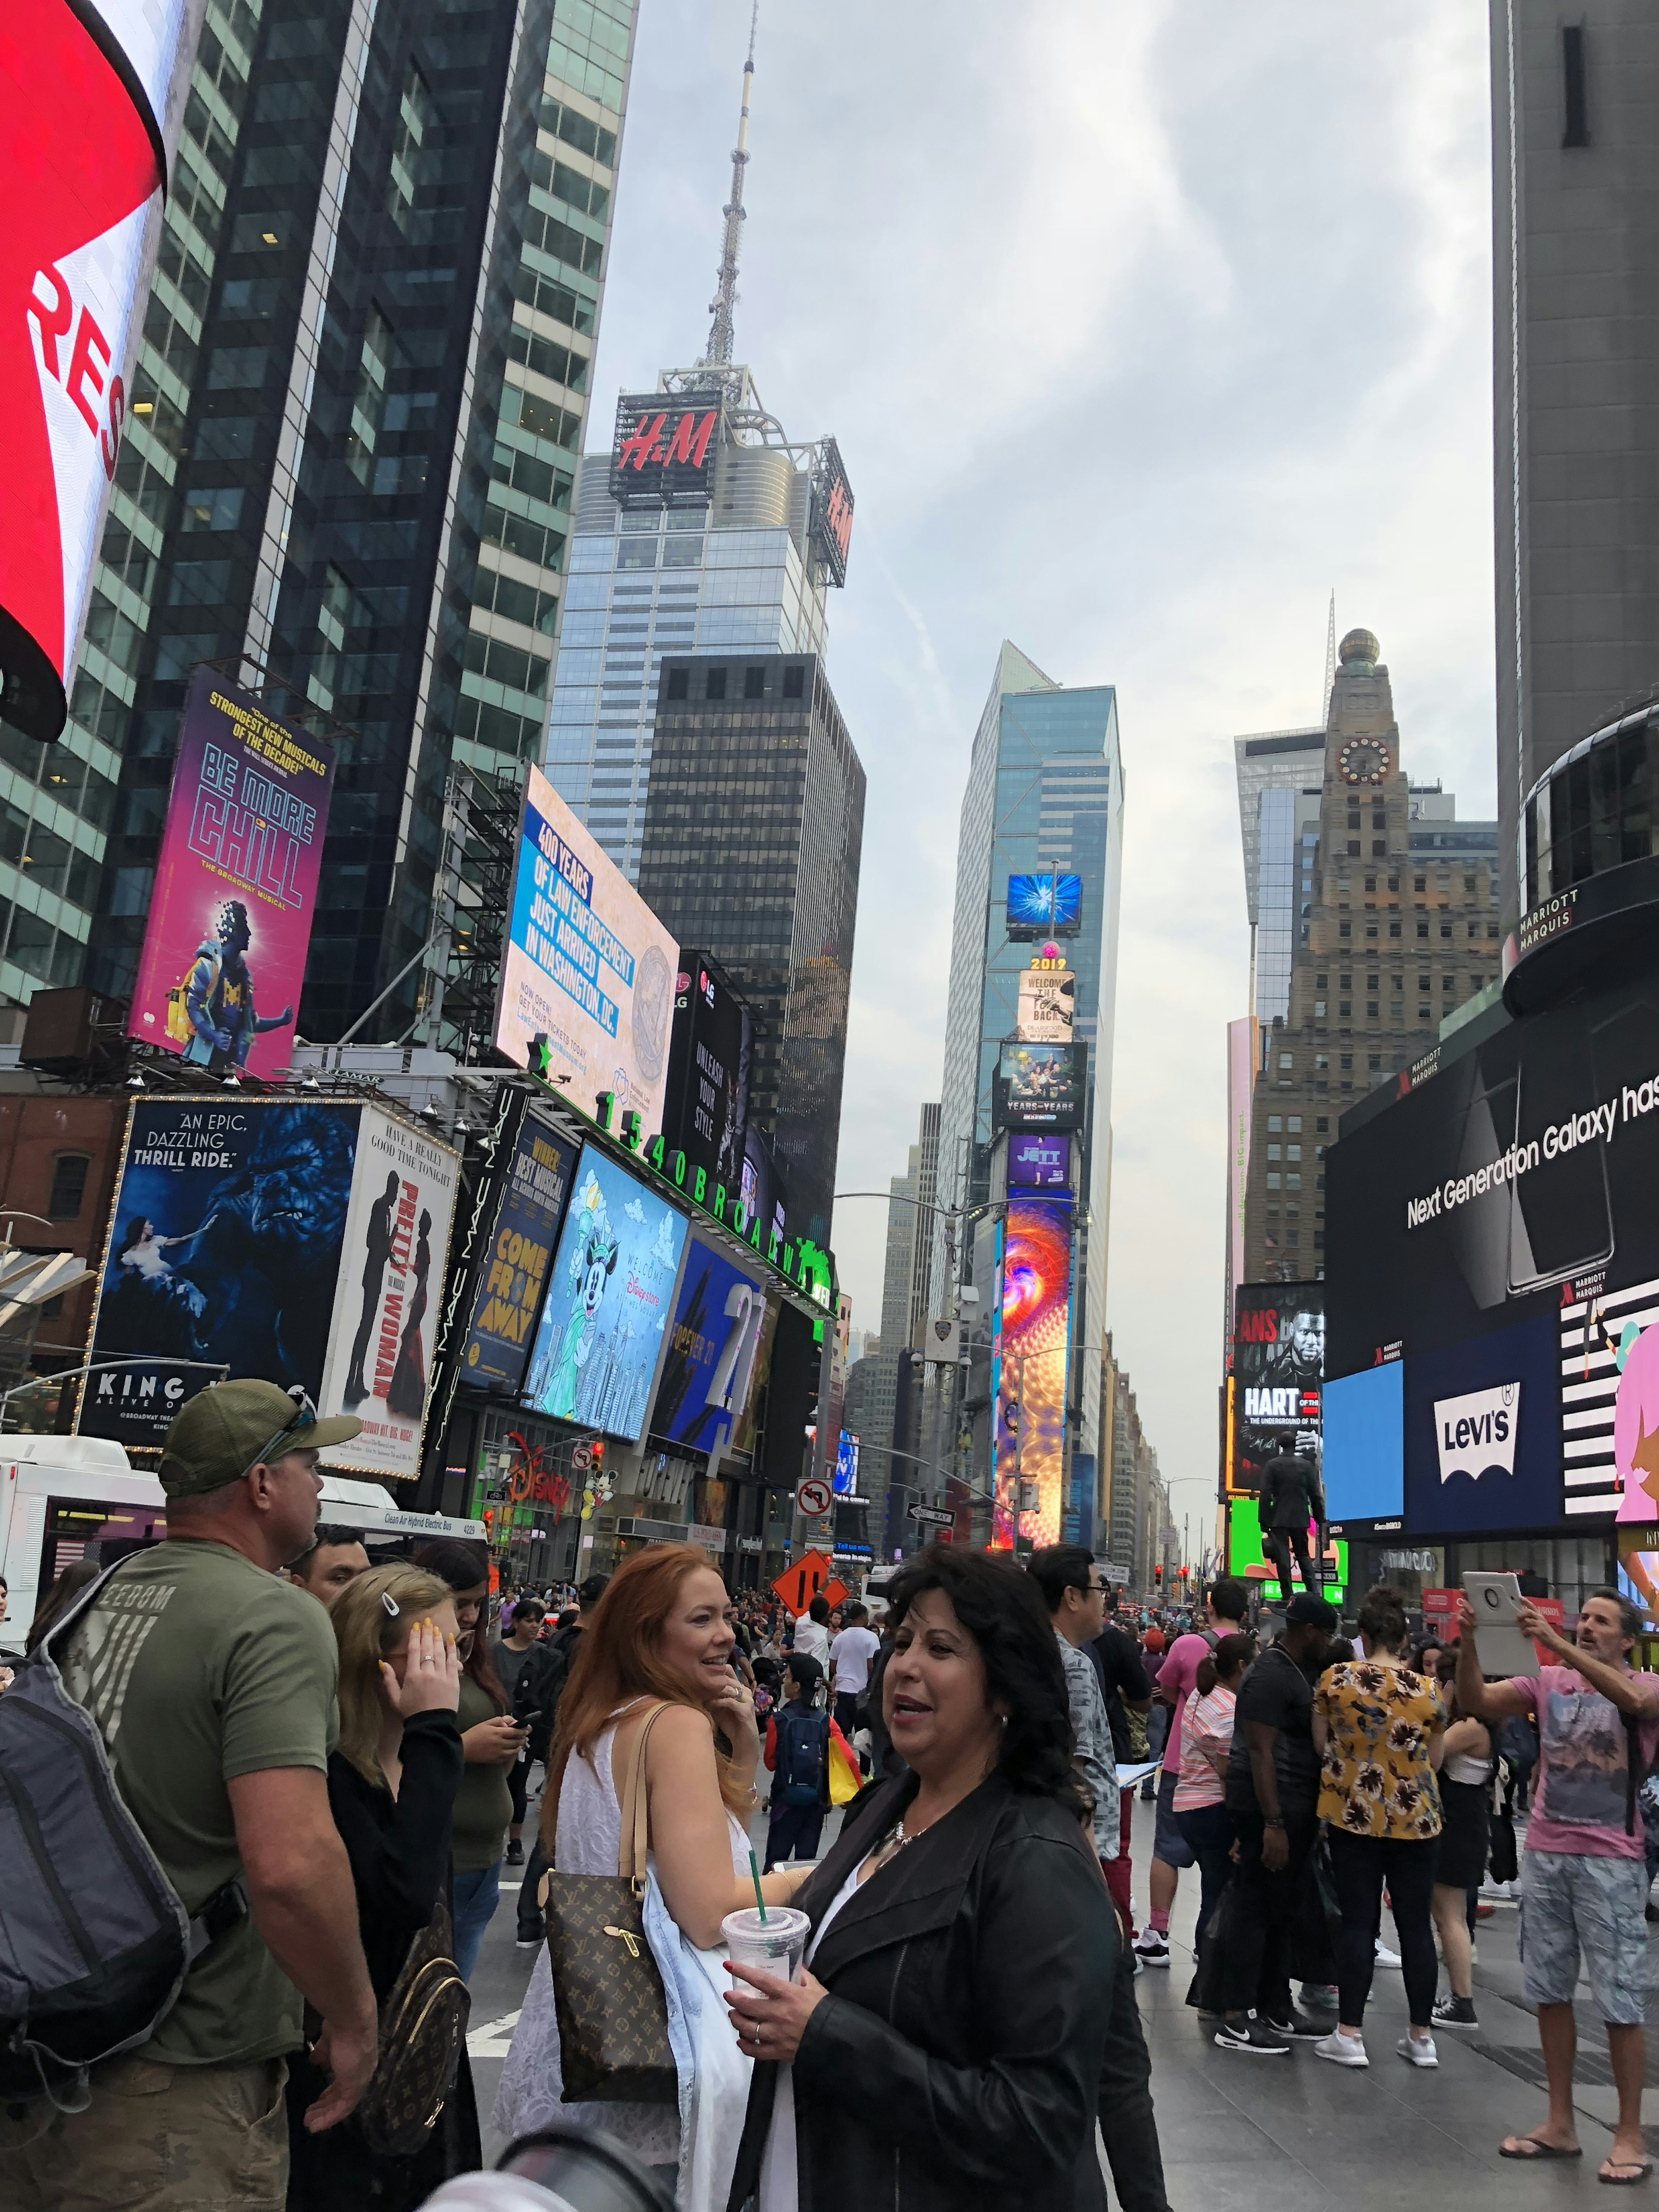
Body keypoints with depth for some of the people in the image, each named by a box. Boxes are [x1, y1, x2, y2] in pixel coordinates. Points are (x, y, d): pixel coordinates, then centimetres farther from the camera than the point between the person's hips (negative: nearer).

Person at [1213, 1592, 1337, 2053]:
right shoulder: (1270, 1676, -16)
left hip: (1295, 1808, 10)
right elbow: (1261, 1752, -21)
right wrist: (1273, 1824, -24)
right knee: (1257, 1911, -5)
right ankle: (1236, 2021, 0)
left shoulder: (1295, 1672, 15)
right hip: (1270, 1808, -10)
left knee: (1281, 1911, 14)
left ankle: (1276, 2010, 23)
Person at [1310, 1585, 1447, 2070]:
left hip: (1354, 1814, -1)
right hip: (1416, 1818, 1)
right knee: (1416, 1923, 9)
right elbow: (1435, 1761, 7)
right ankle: (1422, 2037, 18)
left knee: (1358, 1922, 5)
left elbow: (1321, 1745, 3)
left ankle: (1349, 2035, 8)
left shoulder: (1335, 1680, -6)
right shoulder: (1429, 1690, -3)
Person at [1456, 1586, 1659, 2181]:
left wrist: (1555, 1642, -36)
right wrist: (1468, 1642, -22)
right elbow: (1476, 1702, -5)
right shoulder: (1548, 1682, 4)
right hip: (1544, 1856, 4)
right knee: (1550, 1992, 11)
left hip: (1610, 1862, -4)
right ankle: (1560, 2124, 22)